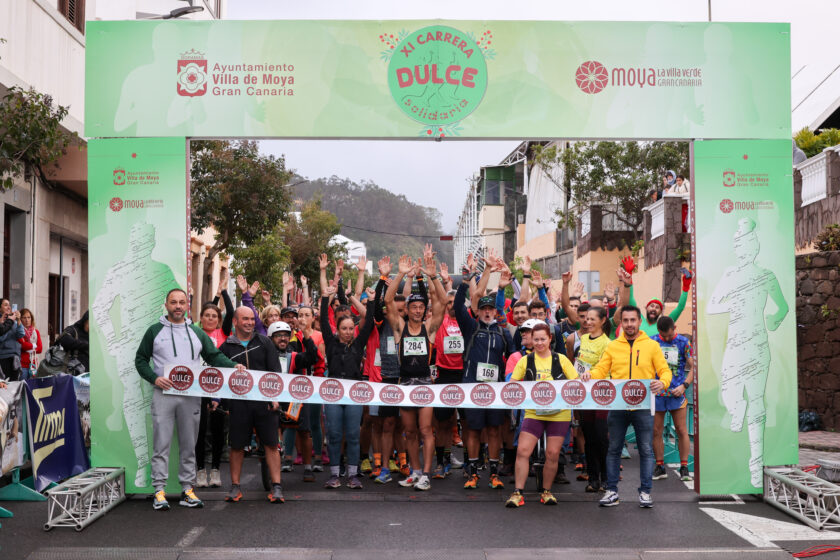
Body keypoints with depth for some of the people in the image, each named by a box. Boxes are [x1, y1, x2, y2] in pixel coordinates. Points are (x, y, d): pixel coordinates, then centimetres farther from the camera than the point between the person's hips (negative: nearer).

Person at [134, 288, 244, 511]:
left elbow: (214, 356, 13)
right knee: (161, 445, -4)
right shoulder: (154, 331, 7)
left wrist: (233, 366, -4)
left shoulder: (197, 332, 14)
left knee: (189, 446, 6)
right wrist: (154, 378, -9)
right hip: (163, 394, -2)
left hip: (191, 396, 2)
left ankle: (187, 489, 12)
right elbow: (140, 359, 8)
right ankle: (159, 491, 1)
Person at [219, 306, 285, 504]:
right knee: (237, 446, 5)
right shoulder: (226, 347, 8)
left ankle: (276, 487, 2)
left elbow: (275, 371, 4)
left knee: (271, 444, -1)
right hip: (238, 403, 0)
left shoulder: (264, 342, 7)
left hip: (264, 402, 0)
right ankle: (235, 486, 17)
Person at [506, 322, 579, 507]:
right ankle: (518, 493, -2)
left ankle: (546, 491, 19)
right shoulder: (525, 361, 6)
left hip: (558, 413, 0)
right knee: (522, 450, -10)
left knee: (552, 453, 1)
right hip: (533, 413, 0)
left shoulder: (561, 359, 5)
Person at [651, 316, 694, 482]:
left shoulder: (683, 342, 1)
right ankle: (660, 467, 14)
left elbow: (693, 367, 2)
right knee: (656, 431, 4)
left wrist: (684, 385, -9)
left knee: (682, 430, 0)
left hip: (676, 393, -2)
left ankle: (684, 467, 8)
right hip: (656, 393, 2)